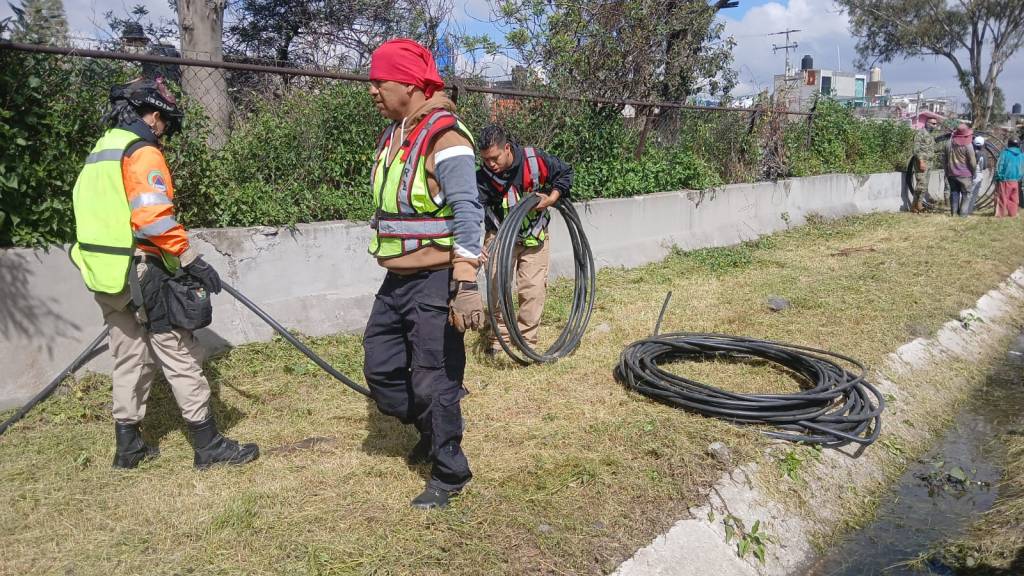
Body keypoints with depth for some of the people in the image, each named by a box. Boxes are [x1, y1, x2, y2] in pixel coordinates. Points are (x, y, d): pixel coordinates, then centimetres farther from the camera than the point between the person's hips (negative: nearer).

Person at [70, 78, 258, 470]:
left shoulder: (99, 152, 17)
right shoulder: (143, 152, -12)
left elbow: (101, 214, 20)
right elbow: (154, 217, -24)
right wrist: (191, 259, -20)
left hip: (104, 275, 9)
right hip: (140, 274, -9)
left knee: (130, 358, 17)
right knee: (180, 359, -2)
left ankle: (128, 445, 24)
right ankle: (209, 445, 3)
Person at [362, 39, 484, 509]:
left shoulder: (444, 136, -16)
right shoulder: (393, 135, 12)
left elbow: (468, 215, -22)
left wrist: (466, 287, -27)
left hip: (435, 283, -9)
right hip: (397, 280, 9)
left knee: (434, 383, 1)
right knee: (380, 369, 16)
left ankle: (449, 475, 20)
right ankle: (431, 430, 40)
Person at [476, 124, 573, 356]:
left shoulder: (535, 159, -16)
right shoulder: (484, 176, -17)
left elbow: (565, 173, 1)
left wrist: (552, 197, -14)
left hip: (534, 237, 0)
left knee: (533, 290, 0)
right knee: (497, 288, -2)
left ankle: (527, 340, 13)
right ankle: (498, 337, 14)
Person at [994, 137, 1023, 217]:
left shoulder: (1004, 153, -6)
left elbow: (999, 166, -9)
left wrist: (998, 177, -1)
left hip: (1005, 180, -4)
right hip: (1016, 181, 4)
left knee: (1002, 198, 2)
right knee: (1013, 198, 14)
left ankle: (1001, 213, 3)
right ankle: (1012, 213, 17)